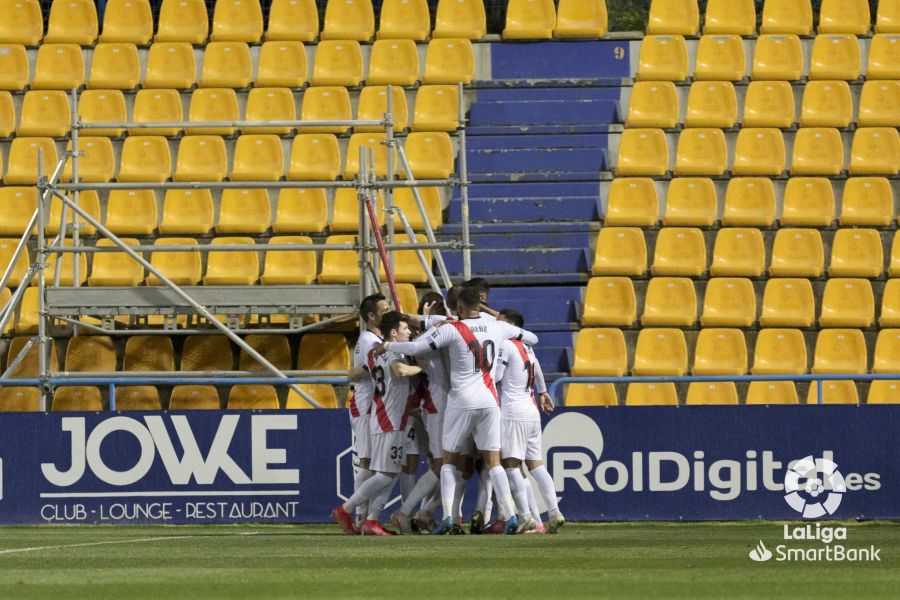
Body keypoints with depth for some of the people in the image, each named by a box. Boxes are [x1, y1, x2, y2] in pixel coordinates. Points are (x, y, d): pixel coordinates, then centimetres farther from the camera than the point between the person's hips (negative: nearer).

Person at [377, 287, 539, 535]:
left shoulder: (452, 329, -7)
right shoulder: (498, 328, 6)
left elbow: (416, 348, -12)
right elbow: (532, 338, 21)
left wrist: (388, 345, 4)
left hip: (461, 402, -3)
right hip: (489, 401, 3)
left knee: (450, 460, 10)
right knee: (493, 462, 4)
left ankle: (447, 516, -2)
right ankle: (510, 515, -9)